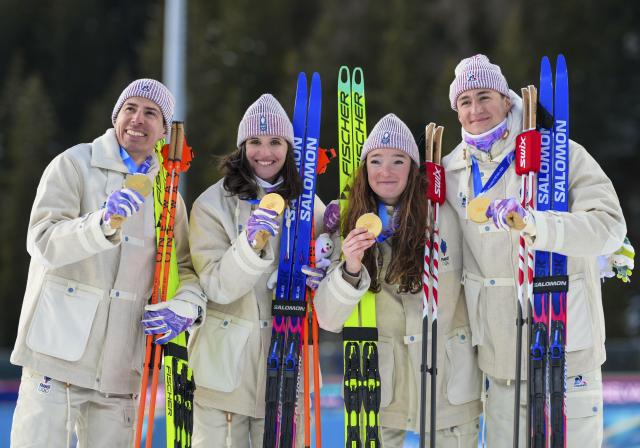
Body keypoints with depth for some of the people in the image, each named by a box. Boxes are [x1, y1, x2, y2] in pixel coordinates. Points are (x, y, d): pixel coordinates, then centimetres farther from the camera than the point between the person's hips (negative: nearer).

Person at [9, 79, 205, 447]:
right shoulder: (75, 165, -1)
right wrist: (103, 223, -32)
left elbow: (186, 267, 17)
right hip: (59, 345, -5)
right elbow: (43, 243, -14)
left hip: (120, 362, 5)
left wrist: (184, 306, -6)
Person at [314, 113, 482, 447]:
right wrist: (350, 270, -24)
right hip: (383, 380, 2)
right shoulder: (354, 225, 0)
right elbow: (328, 319, -10)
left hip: (447, 380, -1)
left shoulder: (440, 217, -7)